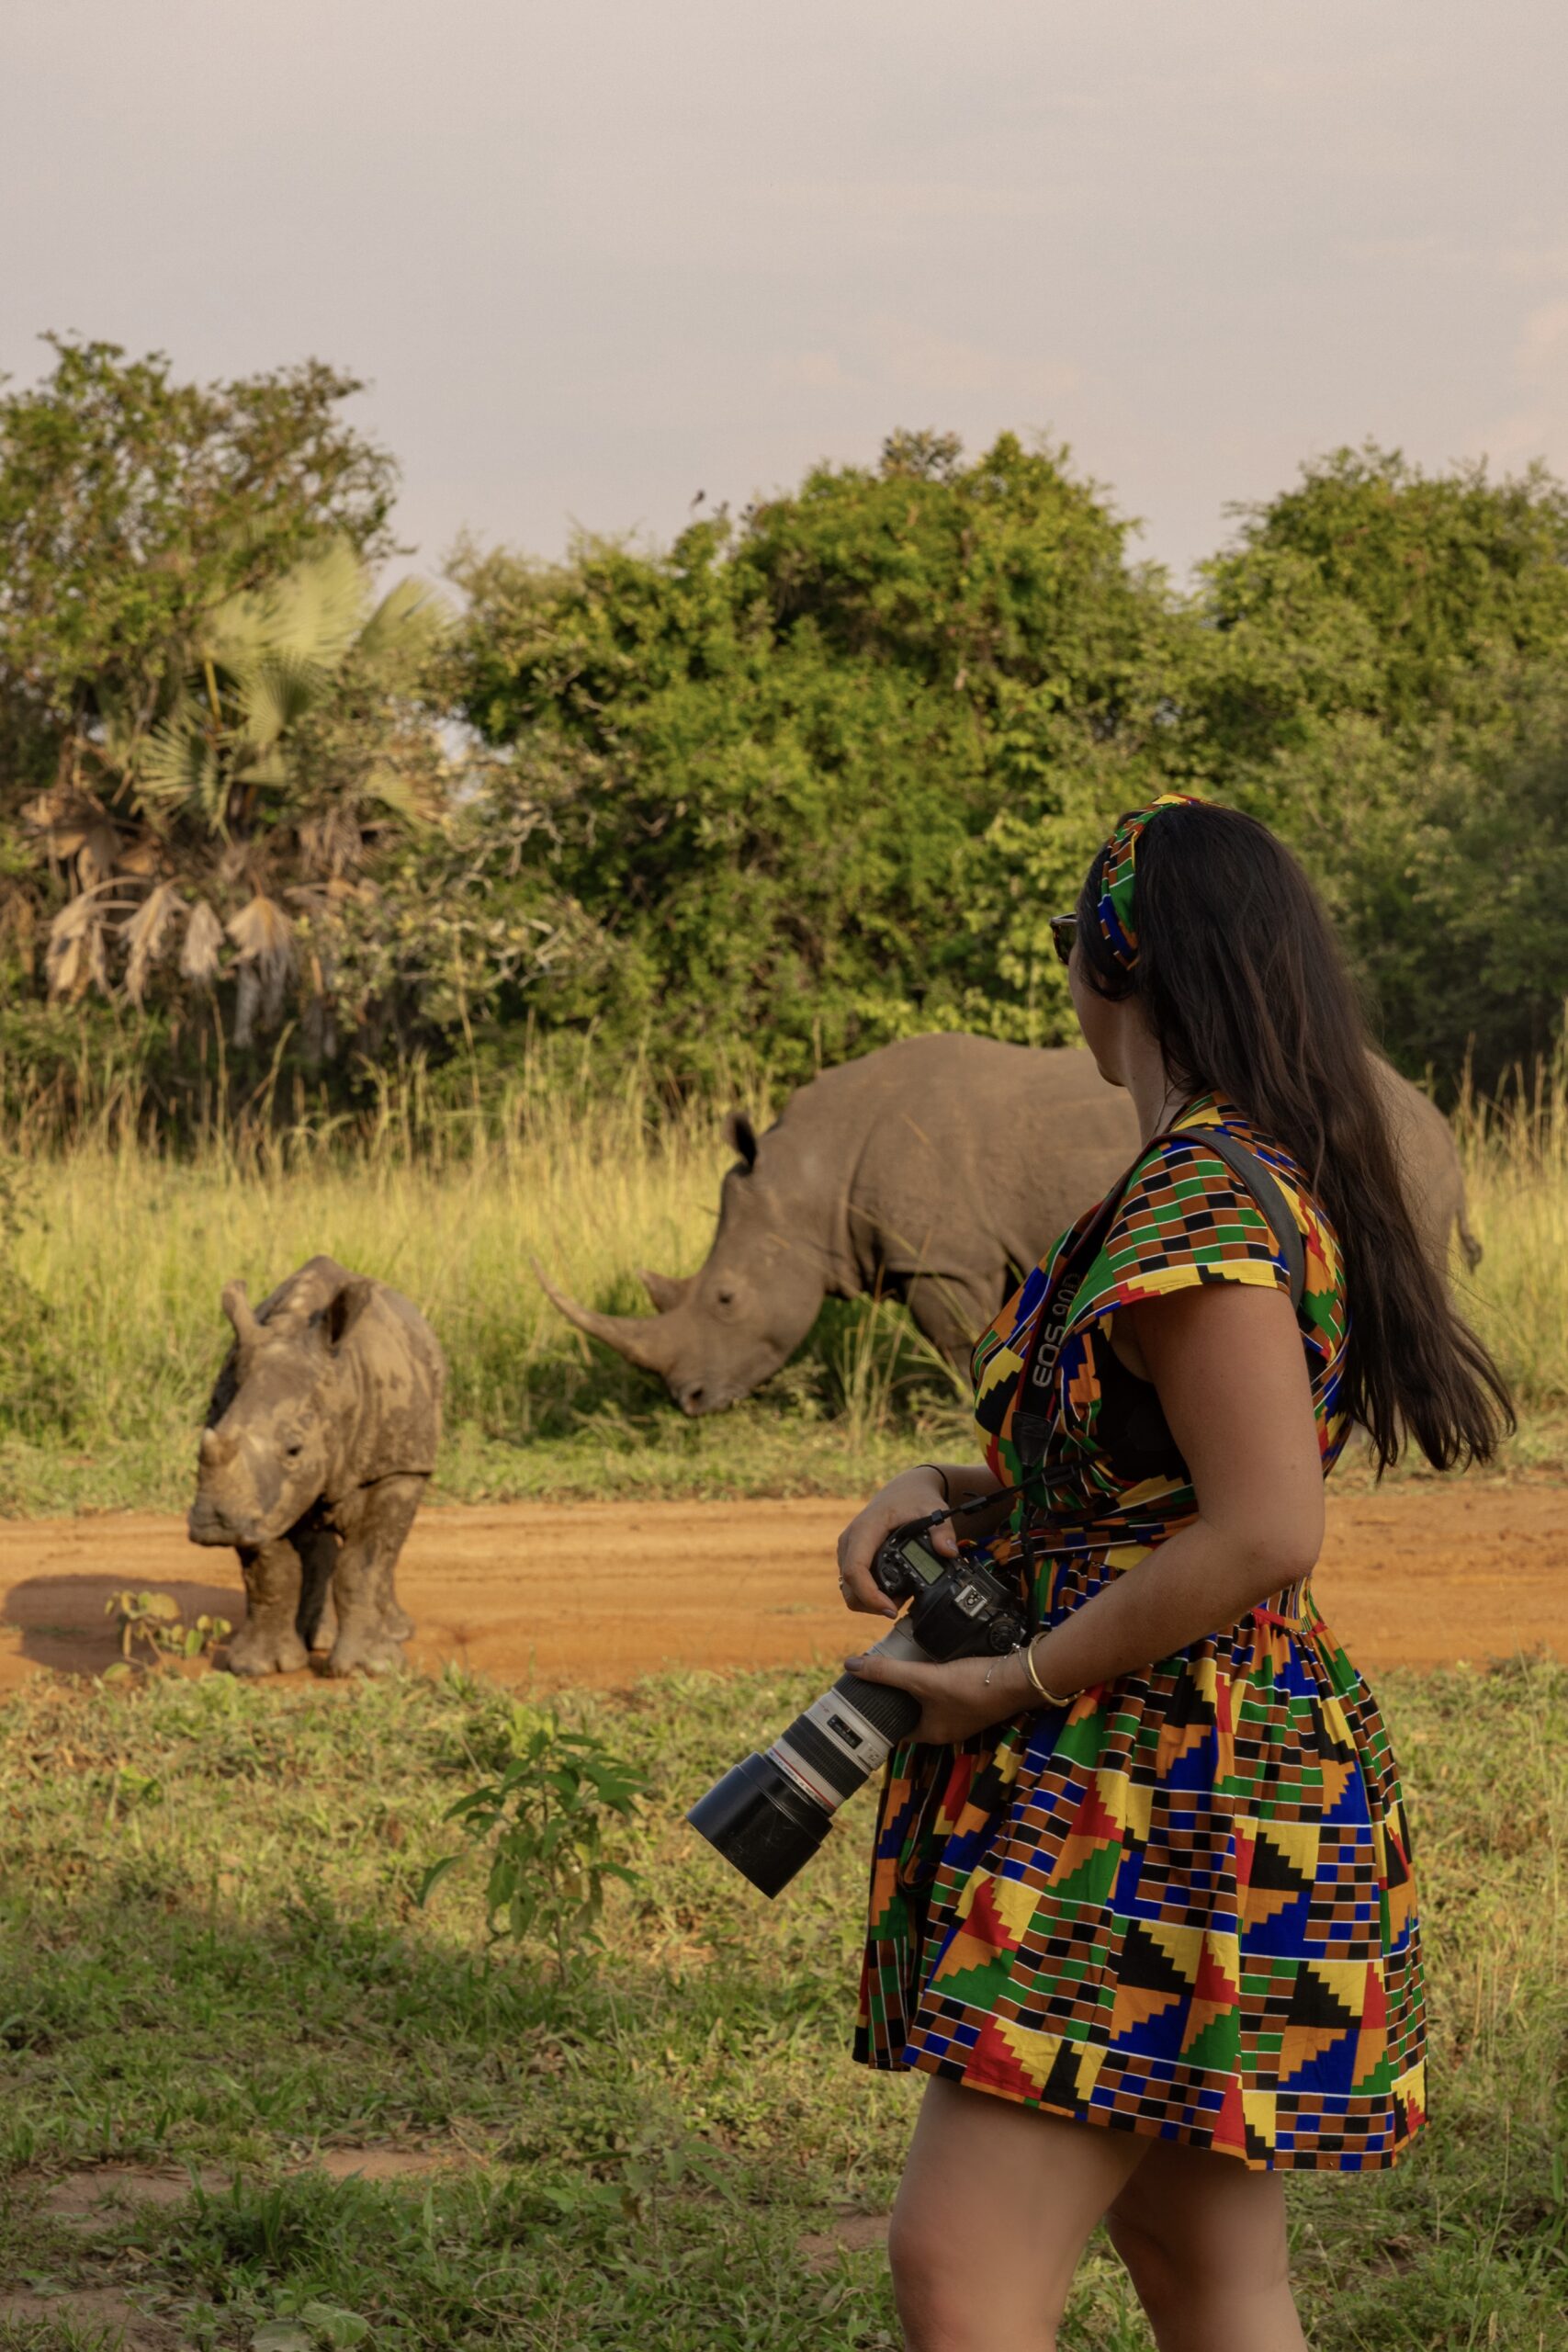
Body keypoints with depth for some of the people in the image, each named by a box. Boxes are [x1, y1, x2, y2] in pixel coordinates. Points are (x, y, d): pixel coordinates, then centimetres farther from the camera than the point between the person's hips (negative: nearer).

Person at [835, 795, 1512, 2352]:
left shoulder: (1206, 1192, -17)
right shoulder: (1280, 1177, 14)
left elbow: (1262, 1534, -24)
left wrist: (1015, 1684, -15)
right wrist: (942, 1491, 5)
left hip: (1165, 1799, -10)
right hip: (1211, 1792, 10)